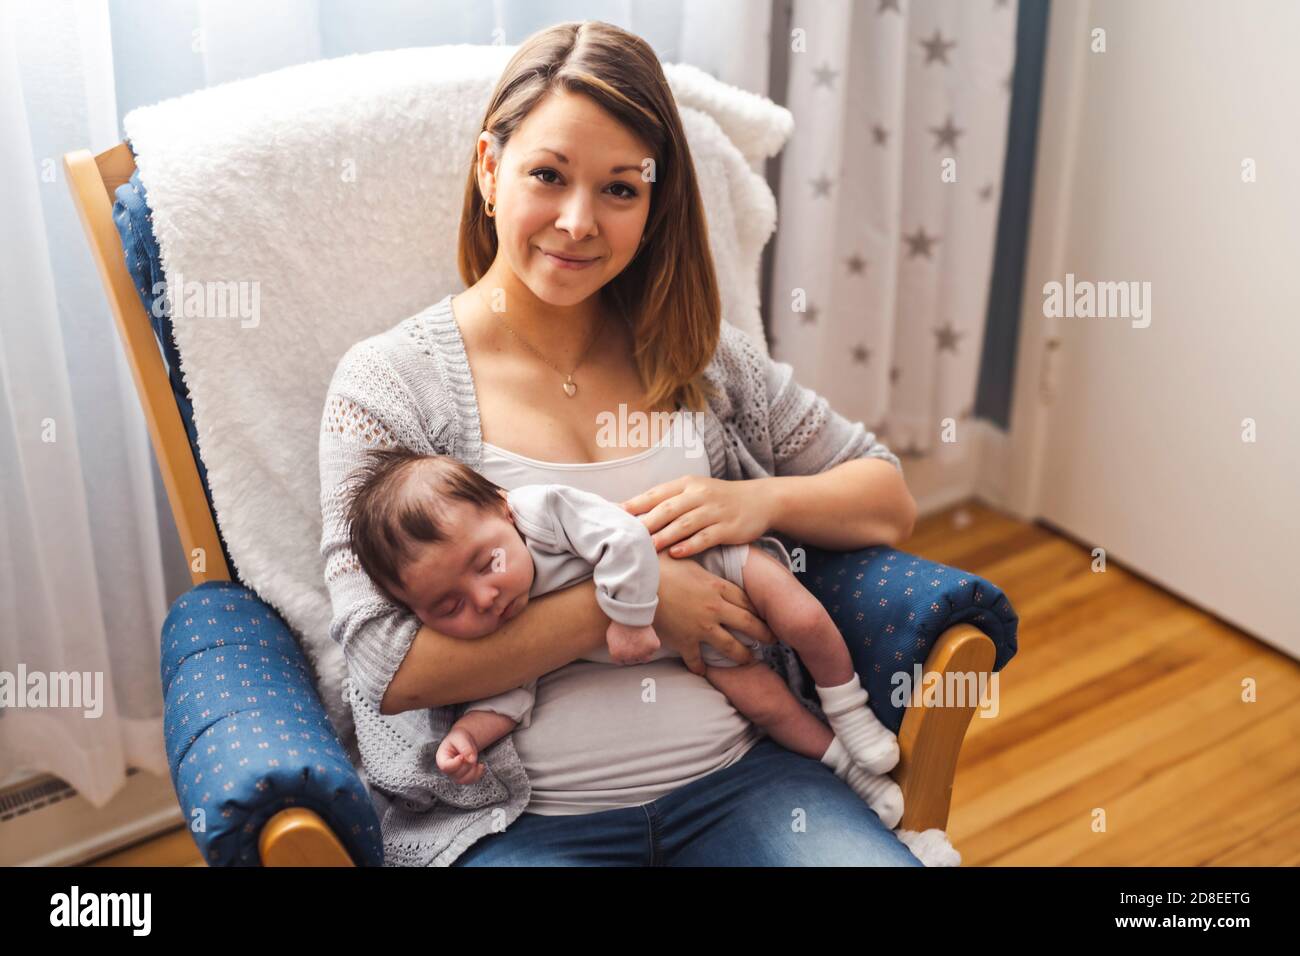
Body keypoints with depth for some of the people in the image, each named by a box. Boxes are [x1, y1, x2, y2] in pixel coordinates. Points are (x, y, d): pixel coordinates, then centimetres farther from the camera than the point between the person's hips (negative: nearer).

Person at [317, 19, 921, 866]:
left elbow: (890, 500, 13)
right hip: (517, 820, -1)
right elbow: (390, 668, -12)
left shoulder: (699, 356, 8)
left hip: (738, 782, 1)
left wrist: (762, 501, -8)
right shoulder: (390, 382, -4)